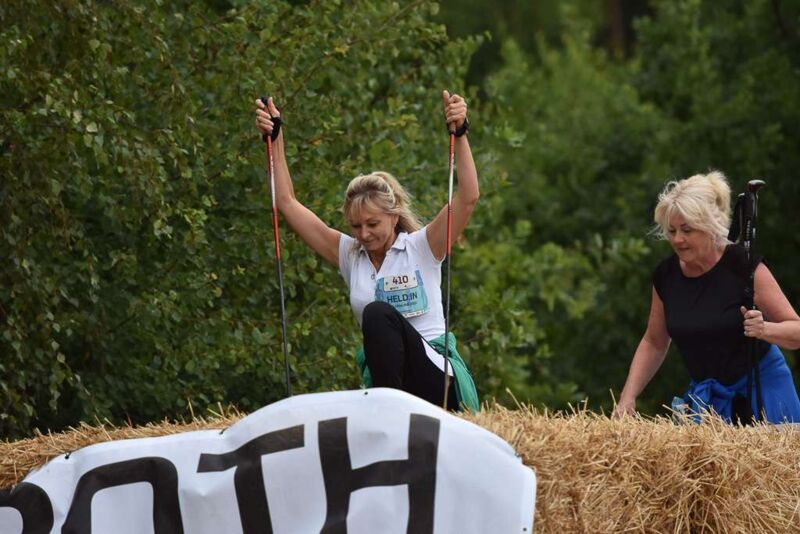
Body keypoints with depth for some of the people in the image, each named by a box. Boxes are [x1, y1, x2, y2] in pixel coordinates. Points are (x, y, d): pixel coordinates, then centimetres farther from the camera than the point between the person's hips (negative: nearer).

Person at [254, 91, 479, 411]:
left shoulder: (422, 247, 3)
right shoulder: (348, 254, 14)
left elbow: (468, 197, -10)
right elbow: (287, 203, 12)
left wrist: (460, 133, -18)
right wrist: (275, 140, 6)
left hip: (439, 379, -3)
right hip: (385, 379, 3)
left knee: (378, 313, -32)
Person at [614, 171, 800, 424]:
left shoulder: (743, 266, -14)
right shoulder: (666, 276, 0)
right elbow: (654, 343, 15)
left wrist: (765, 329, -31)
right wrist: (628, 397, 4)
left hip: (761, 389, -4)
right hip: (705, 398, 4)